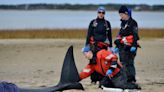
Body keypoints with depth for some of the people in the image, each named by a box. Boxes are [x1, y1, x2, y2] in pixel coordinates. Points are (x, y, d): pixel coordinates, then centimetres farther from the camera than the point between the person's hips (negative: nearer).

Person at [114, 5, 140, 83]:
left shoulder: (132, 22, -7)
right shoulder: (123, 23, 19)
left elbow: (135, 35, -13)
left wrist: (134, 45, -20)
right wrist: (117, 45, 24)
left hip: (130, 47, -9)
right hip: (122, 46, 9)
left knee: (129, 63, -11)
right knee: (123, 63, 9)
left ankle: (131, 79, -8)